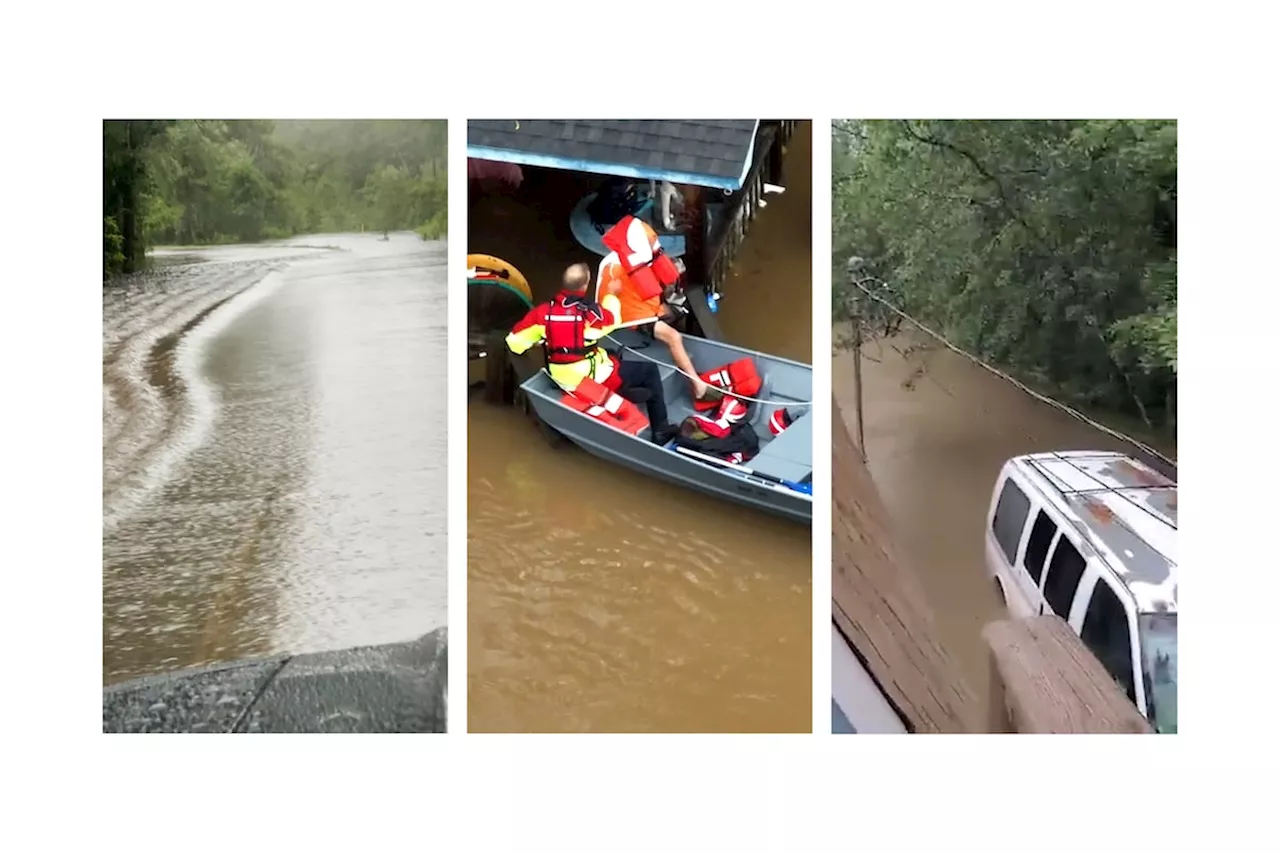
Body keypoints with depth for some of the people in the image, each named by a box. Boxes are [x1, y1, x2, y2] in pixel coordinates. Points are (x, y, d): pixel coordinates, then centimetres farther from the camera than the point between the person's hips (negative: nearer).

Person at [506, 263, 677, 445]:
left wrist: (541, 340, 13)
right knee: (650, 370, 10)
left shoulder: (543, 311, -10)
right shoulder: (590, 312, -19)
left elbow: (514, 341, -6)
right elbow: (611, 318, 5)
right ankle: (661, 431, 12)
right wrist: (611, 294, 23)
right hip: (595, 380, -6)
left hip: (564, 382, 6)